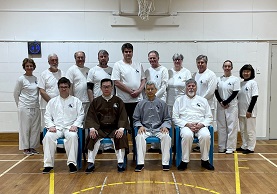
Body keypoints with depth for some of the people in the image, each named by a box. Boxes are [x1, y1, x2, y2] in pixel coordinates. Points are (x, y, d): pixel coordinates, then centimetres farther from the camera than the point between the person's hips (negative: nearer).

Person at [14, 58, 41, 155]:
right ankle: (25, 148, 13)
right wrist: (20, 105, 5)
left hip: (35, 107, 5)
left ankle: (32, 147, 19)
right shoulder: (21, 79, -7)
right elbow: (16, 94, 0)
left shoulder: (36, 78, 6)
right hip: (25, 108, -5)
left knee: (35, 128, 7)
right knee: (25, 128, 2)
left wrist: (36, 102, 11)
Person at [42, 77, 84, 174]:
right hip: (56, 127, 2)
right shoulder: (52, 101, 18)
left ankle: (72, 163, -29)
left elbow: (81, 115, 7)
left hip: (70, 128, -1)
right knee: (48, 136, -30)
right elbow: (47, 116, 13)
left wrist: (75, 125, -9)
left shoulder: (76, 101, 13)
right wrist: (51, 126, -4)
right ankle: (48, 164, -23)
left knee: (72, 136, -36)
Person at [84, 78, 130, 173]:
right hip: (100, 128, 1)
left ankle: (120, 163, -21)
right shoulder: (96, 101, 12)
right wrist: (92, 128, -13)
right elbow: (91, 117, 6)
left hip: (114, 128, 0)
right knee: (92, 138, -28)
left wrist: (121, 129, -14)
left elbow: (123, 117, 4)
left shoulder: (118, 101, 10)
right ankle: (91, 163, -18)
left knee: (121, 138, -30)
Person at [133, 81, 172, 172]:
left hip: (159, 128, 0)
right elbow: (136, 119, 12)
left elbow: (167, 119, 12)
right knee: (139, 137, -33)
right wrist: (140, 126, -9)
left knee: (166, 136, -31)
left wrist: (165, 126, -8)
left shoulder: (162, 103, 11)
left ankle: (165, 162, -23)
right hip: (145, 129, 0)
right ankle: (140, 163, -28)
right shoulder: (141, 104, 11)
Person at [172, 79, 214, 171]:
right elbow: (175, 117, 5)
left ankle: (205, 160, -10)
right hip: (186, 125, -1)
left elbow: (209, 117, 13)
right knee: (187, 135, -36)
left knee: (206, 135, -32)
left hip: (200, 126, 2)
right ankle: (184, 161, -19)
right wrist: (187, 124, -10)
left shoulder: (203, 100, 18)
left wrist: (201, 124, -8)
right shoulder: (179, 100, 13)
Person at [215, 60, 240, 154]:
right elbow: (216, 92, 4)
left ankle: (230, 147, 8)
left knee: (231, 126, 0)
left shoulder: (235, 79, -3)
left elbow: (235, 93, -8)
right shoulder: (219, 79, 6)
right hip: (220, 106, 3)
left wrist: (226, 102, -12)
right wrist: (221, 102, -9)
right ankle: (222, 147, 16)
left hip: (231, 106, -3)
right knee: (221, 126, 7)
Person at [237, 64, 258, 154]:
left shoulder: (253, 83, -7)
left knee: (250, 130, 2)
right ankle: (244, 146, 24)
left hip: (249, 111, -6)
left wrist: (249, 110, -16)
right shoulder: (241, 83, 10)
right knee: (243, 130, 13)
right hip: (241, 111, 6)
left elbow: (254, 97, -12)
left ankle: (251, 148, 10)